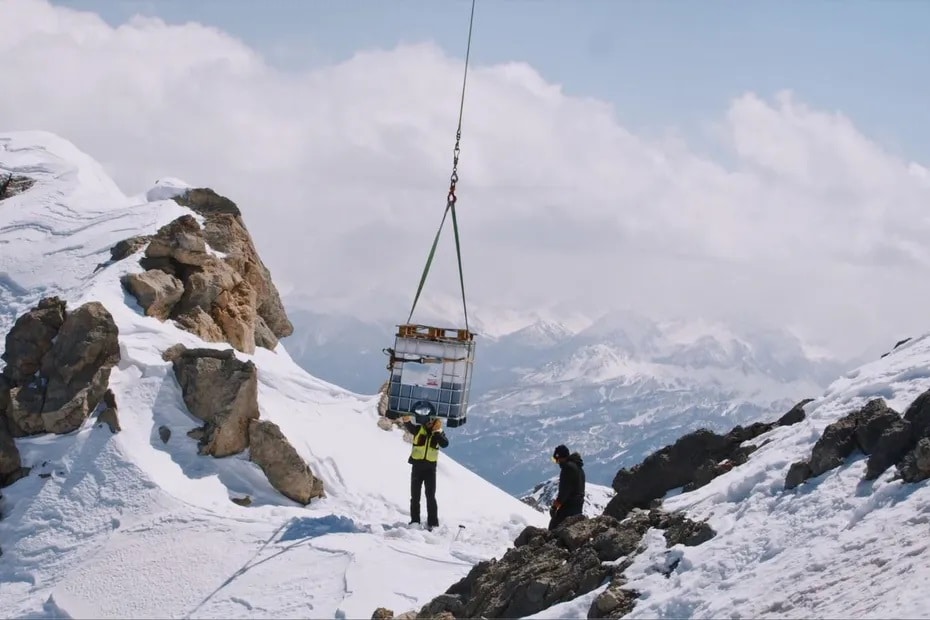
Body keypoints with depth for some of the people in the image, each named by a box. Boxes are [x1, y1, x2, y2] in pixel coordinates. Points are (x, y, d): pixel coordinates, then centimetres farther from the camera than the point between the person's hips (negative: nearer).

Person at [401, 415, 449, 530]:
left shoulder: (439, 433, 1)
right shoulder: (419, 429, -3)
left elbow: (445, 444, -16)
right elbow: (410, 427, -25)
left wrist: (437, 431, -23)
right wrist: (406, 421, -48)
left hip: (430, 467, -1)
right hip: (417, 466, 1)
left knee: (430, 496, -3)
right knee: (415, 496, 6)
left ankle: (432, 523, -1)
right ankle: (414, 522, 13)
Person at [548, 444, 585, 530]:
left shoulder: (568, 467, -14)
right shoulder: (578, 467, 17)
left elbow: (565, 489, -20)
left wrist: (555, 505, -18)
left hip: (569, 504, -10)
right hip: (579, 504, 10)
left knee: (554, 527, -10)